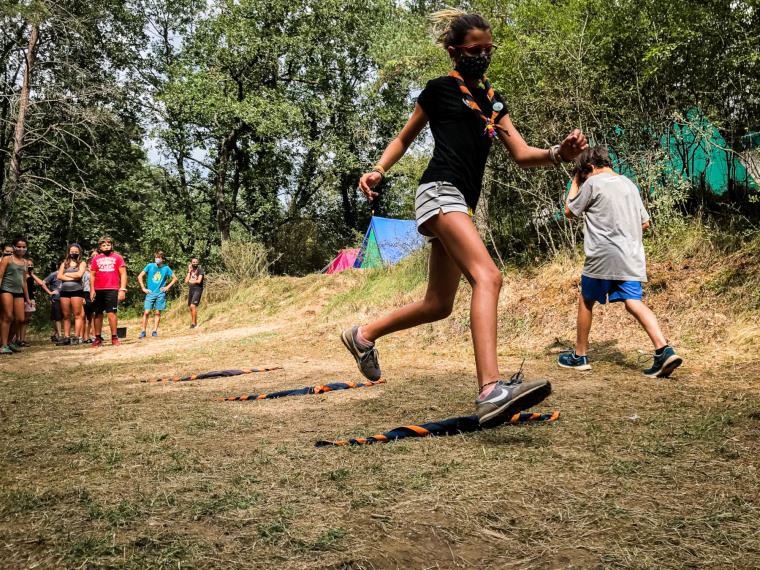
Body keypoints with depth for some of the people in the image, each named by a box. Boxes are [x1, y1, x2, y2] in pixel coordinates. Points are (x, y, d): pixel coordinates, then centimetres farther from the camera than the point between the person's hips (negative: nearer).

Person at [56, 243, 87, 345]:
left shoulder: (82, 263, 8)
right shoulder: (64, 263, 17)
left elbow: (79, 274, -10)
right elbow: (59, 276, 4)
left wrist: (66, 274, 1)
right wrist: (73, 277, -6)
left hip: (77, 291, -4)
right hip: (64, 291, 4)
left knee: (77, 315, -6)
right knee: (66, 316, 3)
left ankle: (76, 337, -7)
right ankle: (66, 337, 5)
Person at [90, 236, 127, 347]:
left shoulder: (117, 257, 8)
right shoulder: (96, 259, 13)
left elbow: (123, 274, 4)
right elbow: (92, 275, 13)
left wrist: (122, 289, -5)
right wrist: (92, 290, 2)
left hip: (112, 290, -3)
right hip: (98, 291, 3)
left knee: (111, 313, -9)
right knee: (98, 314, 6)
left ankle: (114, 338, -3)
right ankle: (98, 338, 12)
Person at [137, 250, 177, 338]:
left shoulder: (166, 268, 1)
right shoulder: (150, 266, -1)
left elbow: (175, 278, 10)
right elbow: (140, 277, 4)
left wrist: (167, 287, 1)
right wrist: (143, 288, -1)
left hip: (160, 293, 1)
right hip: (150, 293, -1)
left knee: (158, 313, 3)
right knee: (146, 312, -6)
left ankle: (155, 331, 8)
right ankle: (143, 331, 0)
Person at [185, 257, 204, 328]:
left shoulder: (200, 270, -4)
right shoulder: (190, 270, 14)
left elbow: (199, 281, -16)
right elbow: (186, 281, 4)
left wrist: (191, 281, -1)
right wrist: (189, 272, 1)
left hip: (198, 289, -7)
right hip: (191, 289, 7)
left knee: (193, 306, -18)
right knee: (190, 307, 9)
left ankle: (193, 323, -10)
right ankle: (194, 322, 22)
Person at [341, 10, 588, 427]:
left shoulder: (493, 102, 22)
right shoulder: (441, 88, 6)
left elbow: (522, 155, 13)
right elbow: (405, 137, 13)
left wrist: (559, 153, -6)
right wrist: (378, 170, -4)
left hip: (461, 204, 8)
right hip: (440, 192, -8)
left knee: (438, 305, 11)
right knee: (487, 276, -28)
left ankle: (363, 335, 29)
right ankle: (491, 390, -40)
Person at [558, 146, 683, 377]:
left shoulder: (592, 183, -3)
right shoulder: (629, 184, 18)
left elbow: (569, 211, 9)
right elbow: (645, 223, 20)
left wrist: (575, 182, 18)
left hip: (603, 256, -5)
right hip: (631, 258, 5)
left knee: (586, 301, 11)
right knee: (634, 303, -2)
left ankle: (579, 356, 19)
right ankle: (664, 350, -21)